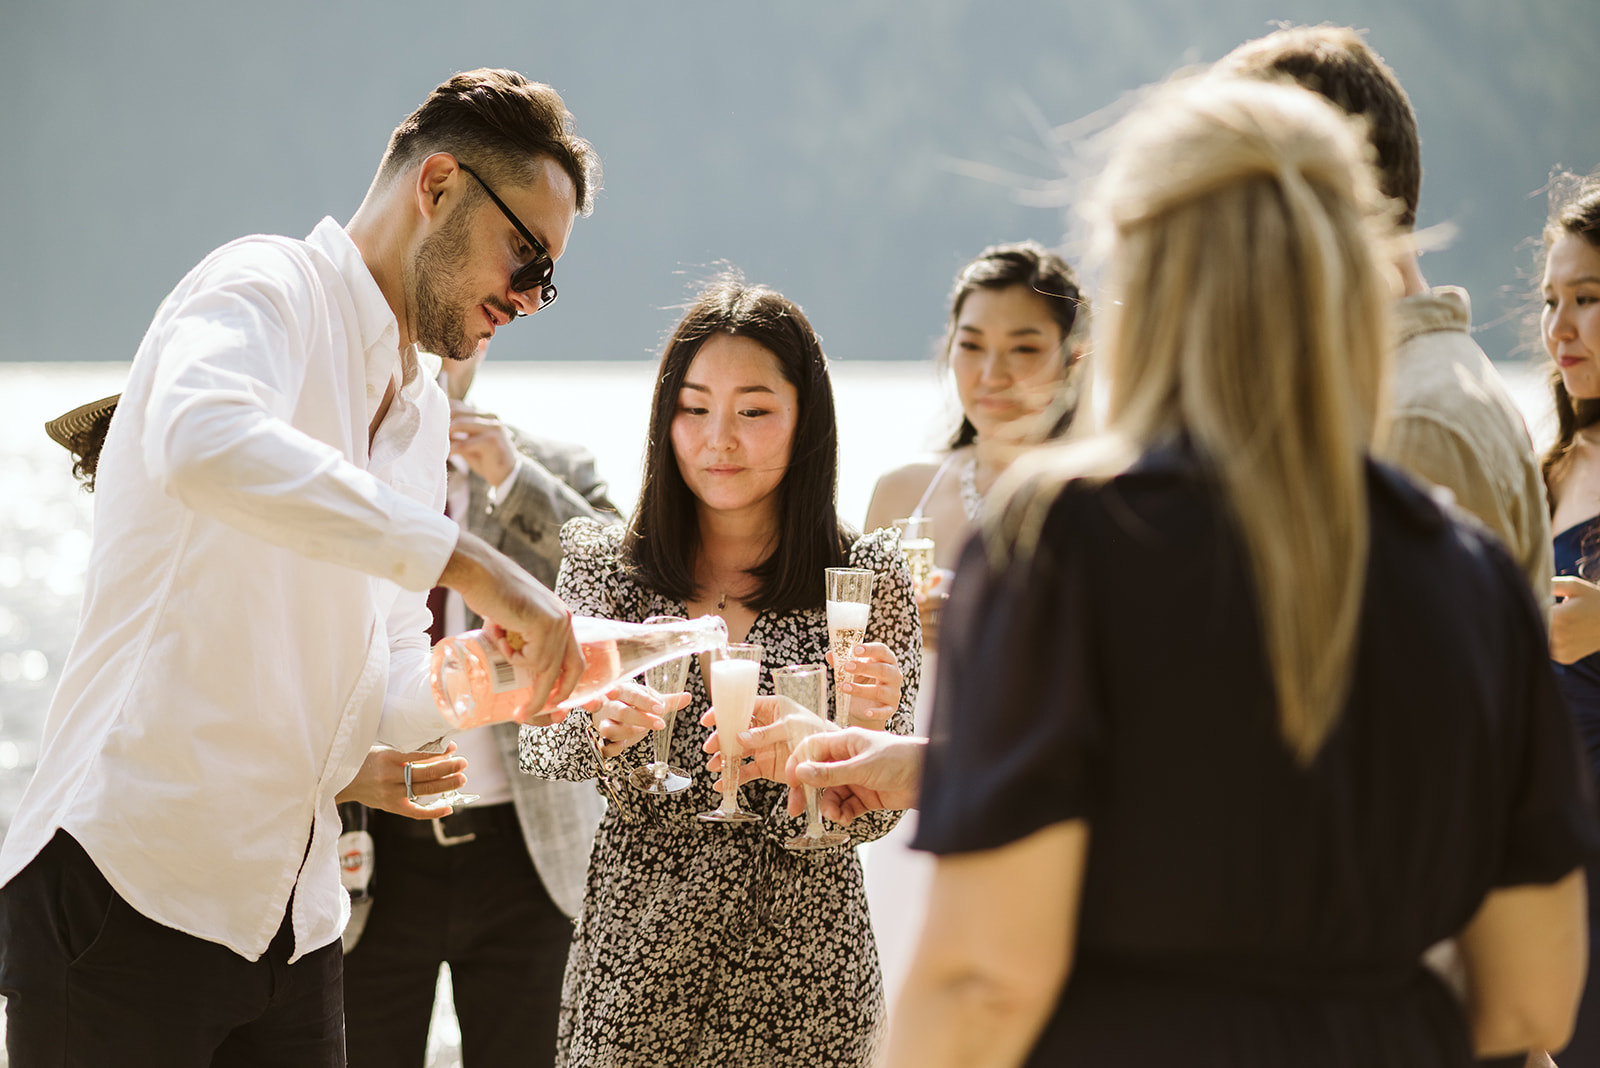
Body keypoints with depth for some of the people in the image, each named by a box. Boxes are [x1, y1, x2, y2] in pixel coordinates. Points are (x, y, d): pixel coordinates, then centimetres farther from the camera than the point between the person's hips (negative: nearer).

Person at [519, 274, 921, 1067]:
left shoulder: (866, 577, -1)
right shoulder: (606, 564, 4)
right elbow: (540, 746, -8)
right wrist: (607, 724, -30)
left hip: (800, 974, -1)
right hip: (634, 963, 1)